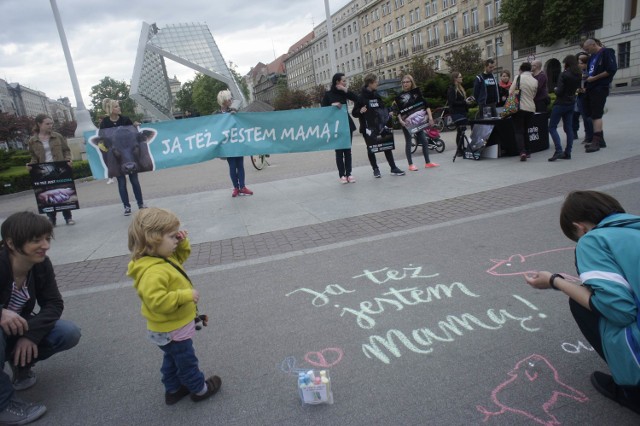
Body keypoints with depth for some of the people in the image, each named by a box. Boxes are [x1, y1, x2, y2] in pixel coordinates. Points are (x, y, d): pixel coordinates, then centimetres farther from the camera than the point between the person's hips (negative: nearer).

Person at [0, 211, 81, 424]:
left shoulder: (41, 265, -14)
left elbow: (53, 304, -12)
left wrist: (31, 334, -27)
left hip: (22, 330, 5)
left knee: (70, 333, -17)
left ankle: (21, 363, 10)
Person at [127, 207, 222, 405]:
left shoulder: (164, 257, -4)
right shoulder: (152, 272, -36)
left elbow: (180, 257, 16)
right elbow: (157, 301, -41)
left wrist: (183, 243, -4)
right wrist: (186, 295, -35)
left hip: (172, 325, 10)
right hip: (172, 329, -10)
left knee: (173, 358, 27)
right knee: (187, 360, 13)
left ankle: (173, 390, 45)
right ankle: (199, 389, 33)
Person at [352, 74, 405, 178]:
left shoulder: (377, 95, 9)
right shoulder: (361, 97, -8)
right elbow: (354, 113, -8)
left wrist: (388, 114, 6)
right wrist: (360, 111, -27)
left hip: (380, 125, 5)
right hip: (368, 127, -5)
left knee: (387, 146, 4)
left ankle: (393, 168, 9)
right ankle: (375, 169, 18)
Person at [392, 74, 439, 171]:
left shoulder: (417, 92, 4)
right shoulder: (399, 96, 0)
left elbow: (425, 105, 0)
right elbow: (398, 111, -2)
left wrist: (430, 117, -8)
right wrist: (400, 120, -17)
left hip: (418, 121, 2)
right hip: (407, 123, -2)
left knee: (424, 141, 2)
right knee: (408, 142, 3)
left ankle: (427, 162, 12)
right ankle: (410, 165, 11)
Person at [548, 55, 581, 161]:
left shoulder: (564, 75, -15)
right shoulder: (578, 75, 8)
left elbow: (559, 91, -17)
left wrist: (555, 89, 2)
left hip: (561, 104, -8)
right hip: (571, 104, 8)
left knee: (552, 127, -4)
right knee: (568, 128, 9)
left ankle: (558, 150, -16)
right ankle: (568, 153, 9)